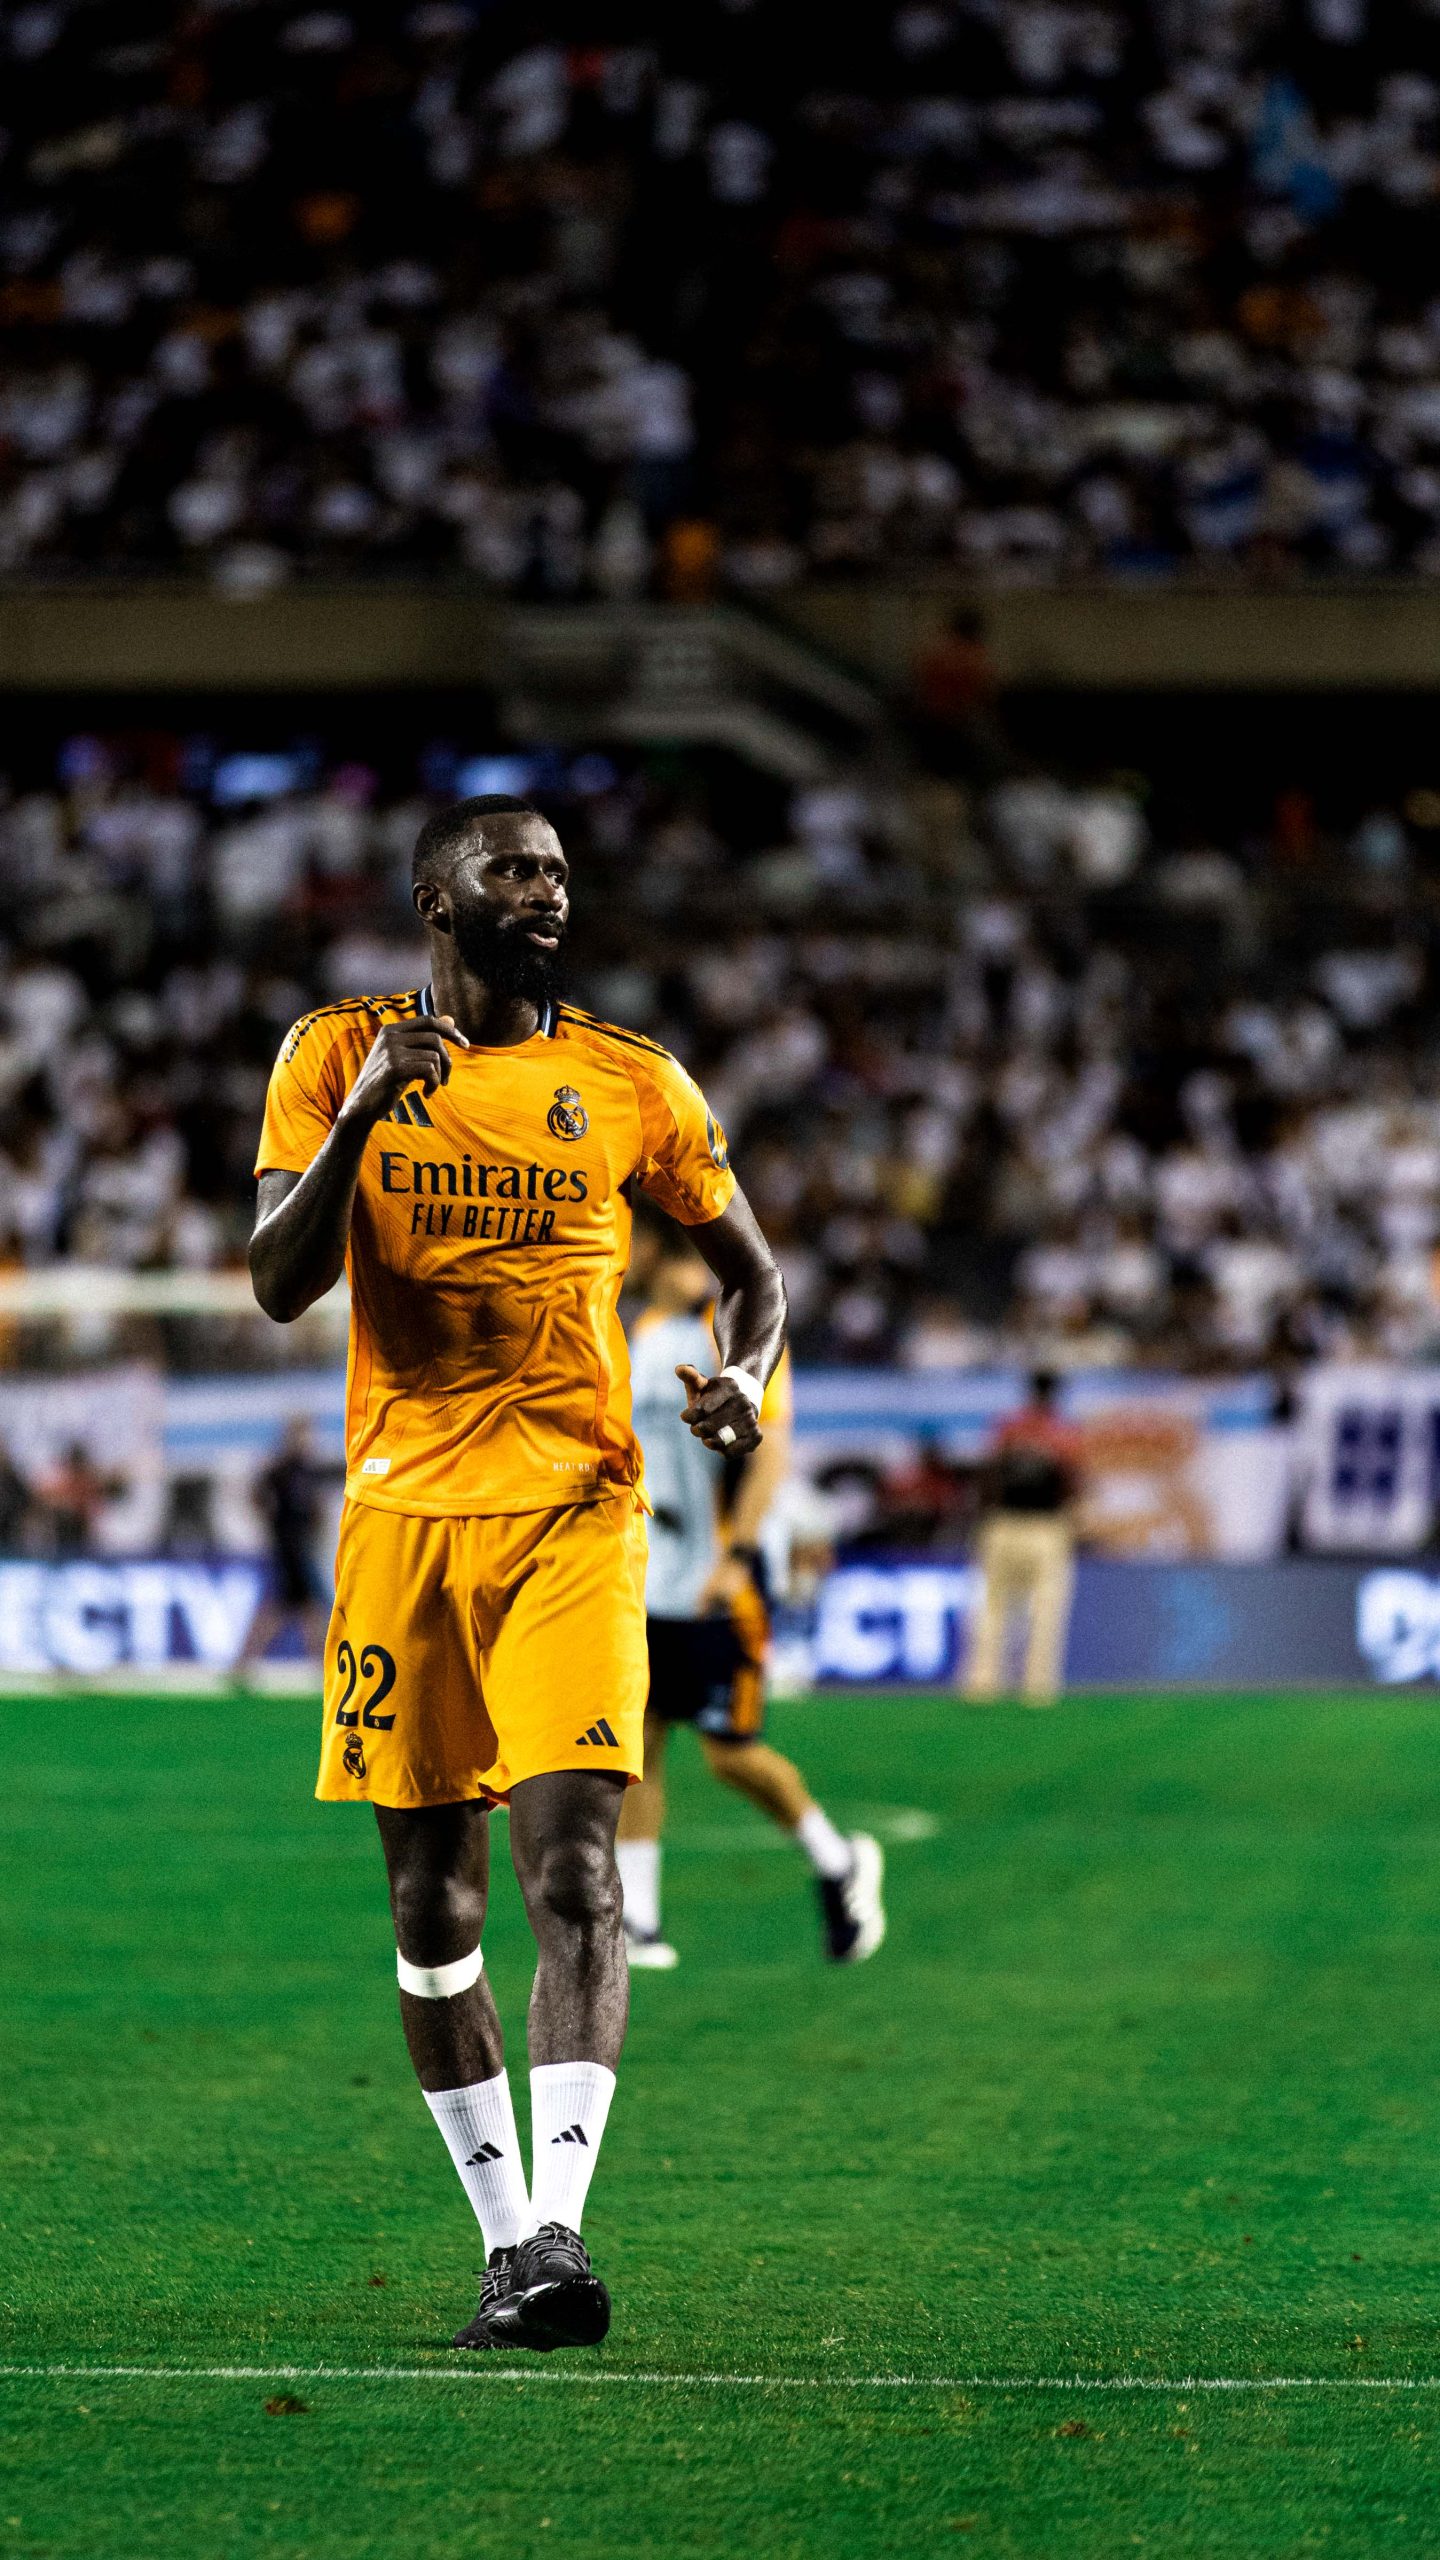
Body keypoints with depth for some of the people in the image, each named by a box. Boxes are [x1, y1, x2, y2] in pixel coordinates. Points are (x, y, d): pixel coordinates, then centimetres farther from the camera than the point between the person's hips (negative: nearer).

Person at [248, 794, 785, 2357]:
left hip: (574, 1511, -1)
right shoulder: (338, 1058, 5)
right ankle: (505, 2235, 17)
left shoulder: (628, 1084, 7)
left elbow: (749, 1269, 17)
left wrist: (746, 1376, -5)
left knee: (572, 1865, -16)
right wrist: (363, 1115, -16)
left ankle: (558, 2228, -22)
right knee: (434, 1902, 6)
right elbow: (280, 1286, -3)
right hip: (403, 1513, 1)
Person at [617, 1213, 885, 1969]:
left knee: (731, 1752, -4)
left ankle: (838, 1865, 18)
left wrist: (735, 1558, -23)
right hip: (644, 1584, 8)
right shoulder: (646, 1332, 14)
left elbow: (768, 1451, -17)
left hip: (717, 1585, -8)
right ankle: (635, 1921, 2)